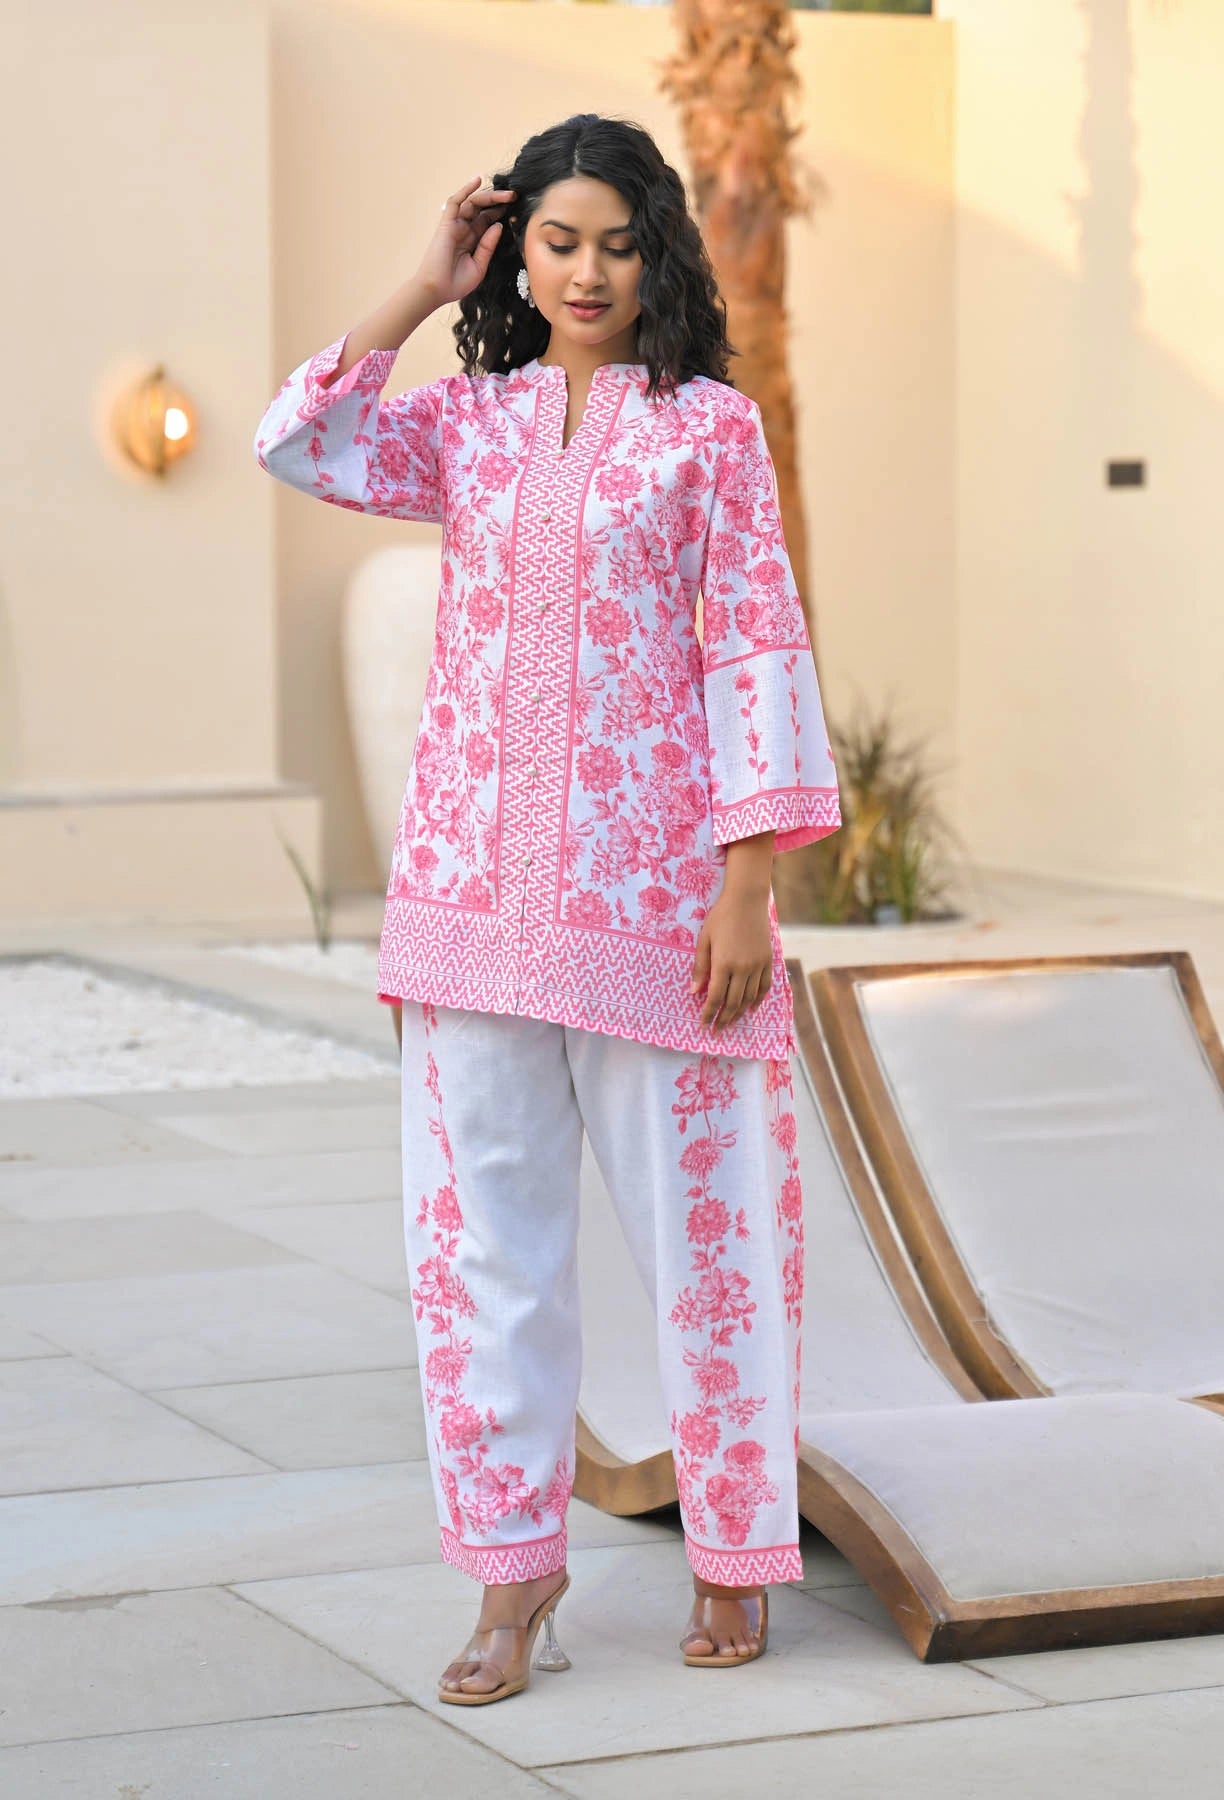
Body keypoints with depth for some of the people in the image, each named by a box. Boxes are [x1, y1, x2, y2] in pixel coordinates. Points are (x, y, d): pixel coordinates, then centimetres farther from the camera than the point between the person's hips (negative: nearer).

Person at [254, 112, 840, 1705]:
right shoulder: (469, 423, 11)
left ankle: (733, 1549, 20)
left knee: (700, 1216, 4)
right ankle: (515, 1567, 14)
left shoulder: (710, 429, 1)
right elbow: (302, 445, -6)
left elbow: (758, 652, -3)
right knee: (480, 1223, 4)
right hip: (474, 881, 3)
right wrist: (425, 290, 1)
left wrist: (750, 882, -10)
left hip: (649, 884, -3)